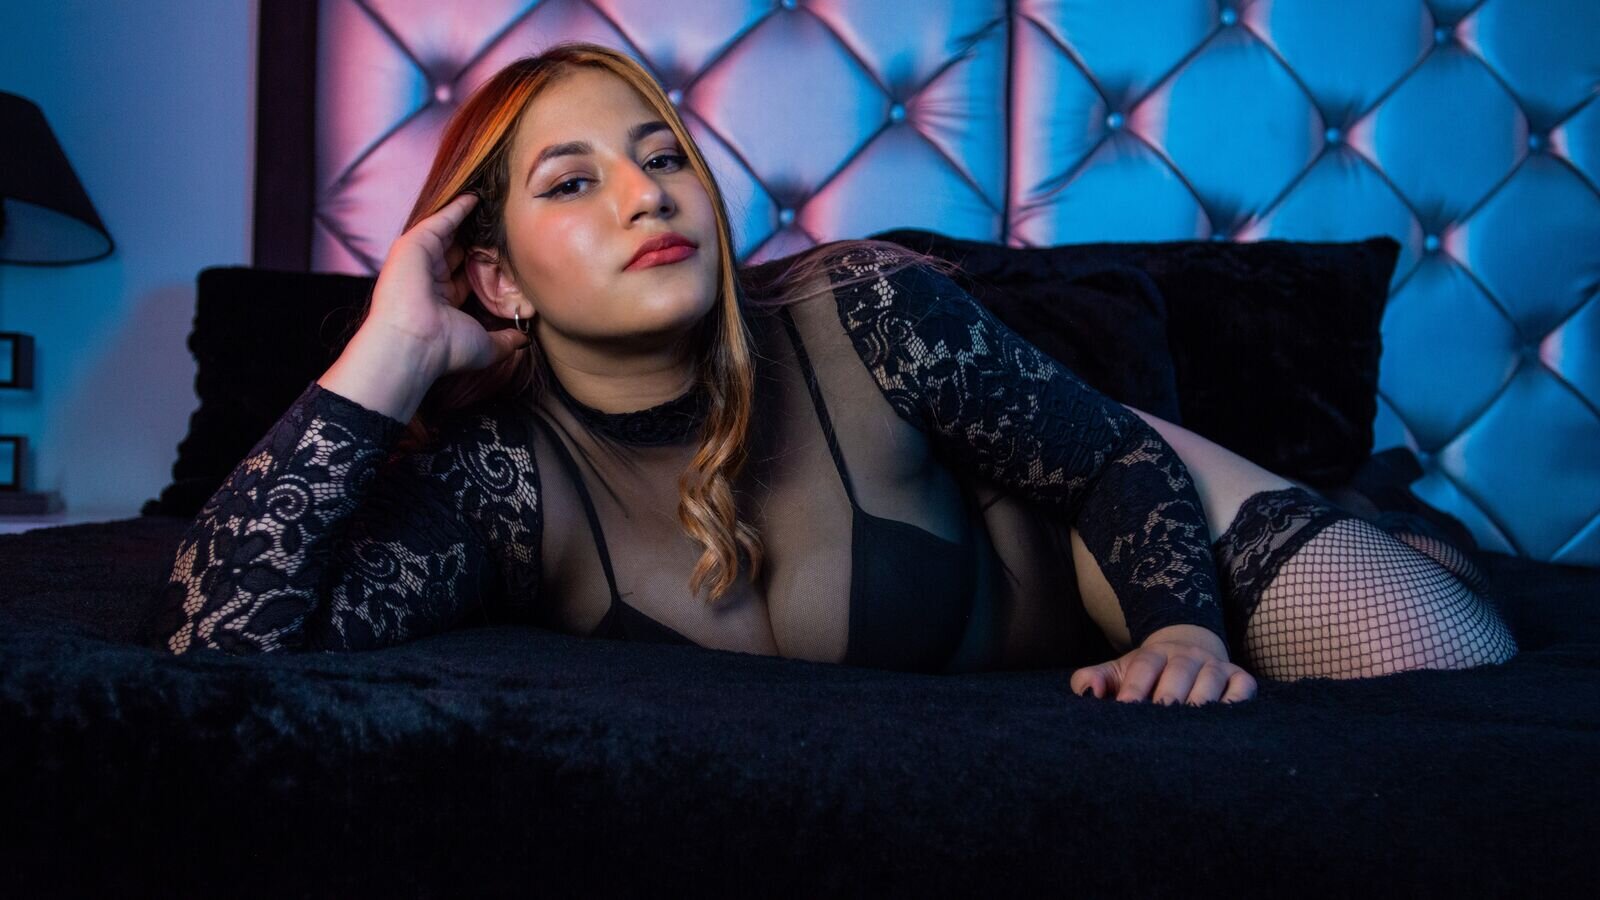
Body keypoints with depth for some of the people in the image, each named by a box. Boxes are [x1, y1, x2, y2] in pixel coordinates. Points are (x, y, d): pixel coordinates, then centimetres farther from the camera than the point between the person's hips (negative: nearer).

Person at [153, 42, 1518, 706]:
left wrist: (1183, 628, -33)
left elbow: (1118, 457, -15)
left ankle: (1370, 536, 22)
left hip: (1070, 534, -2)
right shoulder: (494, 480, -28)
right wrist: (384, 360, -42)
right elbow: (216, 641, -42)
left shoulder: (866, 314, -30)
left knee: (1447, 657, -14)